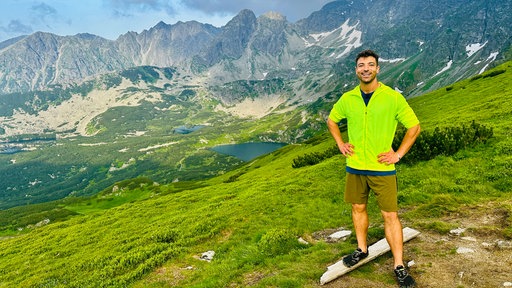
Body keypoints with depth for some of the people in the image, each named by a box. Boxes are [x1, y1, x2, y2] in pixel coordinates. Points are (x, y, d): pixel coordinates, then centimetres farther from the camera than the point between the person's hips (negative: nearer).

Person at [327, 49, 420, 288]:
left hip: (382, 168, -3)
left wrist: (398, 154, -6)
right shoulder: (347, 98, 1)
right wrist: (340, 144, 7)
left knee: (390, 215, 0)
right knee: (358, 208, 16)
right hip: (354, 166, 4)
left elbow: (414, 126, -1)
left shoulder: (393, 97, -8)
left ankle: (399, 266, 12)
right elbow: (331, 120, 18)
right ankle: (362, 250, 37)